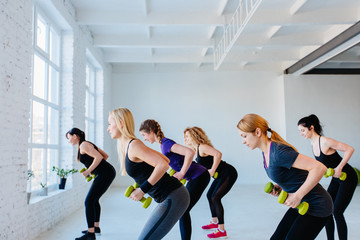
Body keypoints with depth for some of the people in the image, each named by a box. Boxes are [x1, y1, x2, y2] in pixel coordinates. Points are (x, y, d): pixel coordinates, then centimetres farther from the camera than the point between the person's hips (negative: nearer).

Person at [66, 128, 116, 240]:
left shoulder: (83, 145, -9)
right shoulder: (88, 144, 19)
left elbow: (99, 157, -20)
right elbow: (105, 156, 21)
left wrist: (88, 171, -12)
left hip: (105, 174, -10)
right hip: (106, 173, 10)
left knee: (89, 201, -9)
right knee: (94, 199, 22)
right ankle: (96, 227, 33)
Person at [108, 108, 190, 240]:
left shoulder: (134, 145, -15)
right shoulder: (127, 146, 14)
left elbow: (163, 165, -25)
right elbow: (165, 160, 20)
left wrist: (143, 189, -18)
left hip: (173, 198, -10)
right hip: (170, 197, 10)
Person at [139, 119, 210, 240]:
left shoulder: (166, 143, -18)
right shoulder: (163, 144, 10)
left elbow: (190, 152, -30)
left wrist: (182, 173, -23)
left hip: (199, 176, -10)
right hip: (194, 177, 10)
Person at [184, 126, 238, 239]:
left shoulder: (202, 147, -22)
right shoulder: (196, 148, 7)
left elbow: (218, 154, -38)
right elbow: (201, 166, 17)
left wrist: (212, 170, -31)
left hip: (228, 174, -10)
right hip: (221, 175, 10)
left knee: (215, 198, -12)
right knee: (210, 195, 16)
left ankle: (222, 230, -3)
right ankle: (214, 222, 32)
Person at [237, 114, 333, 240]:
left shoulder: (278, 151, -27)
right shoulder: (266, 152, 2)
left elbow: (319, 168, -31)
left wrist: (297, 196, -28)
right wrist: (279, 186, 1)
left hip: (317, 206, -9)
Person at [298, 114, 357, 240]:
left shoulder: (325, 141, -25)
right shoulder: (313, 143, 1)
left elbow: (350, 149, -25)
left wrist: (339, 168, -27)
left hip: (348, 178, -8)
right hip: (336, 179, 8)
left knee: (337, 212, -9)